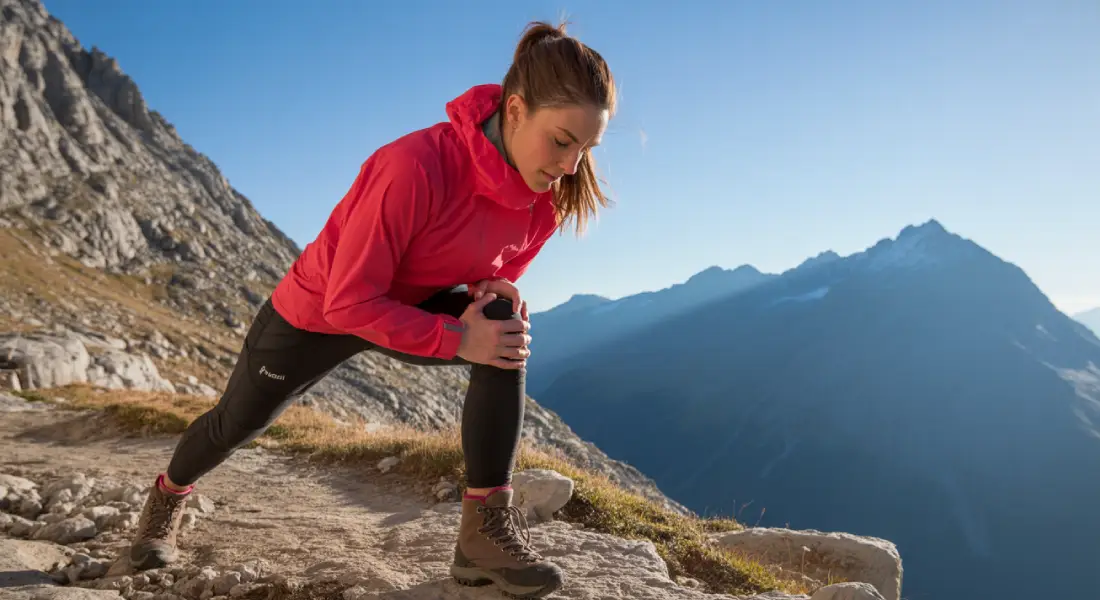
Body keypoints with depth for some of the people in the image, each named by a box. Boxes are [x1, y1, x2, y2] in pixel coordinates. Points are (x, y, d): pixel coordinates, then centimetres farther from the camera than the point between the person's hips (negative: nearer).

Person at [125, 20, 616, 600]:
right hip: (315, 311, -4)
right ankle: (167, 495, 55)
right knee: (236, 424, 19)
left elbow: (498, 267, 1)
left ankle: (486, 529, -19)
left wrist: (495, 290, -22)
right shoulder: (415, 167, -41)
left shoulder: (546, 191, -19)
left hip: (410, 302, 4)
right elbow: (351, 303, -35)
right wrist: (459, 339, -36)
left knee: (509, 331, -26)